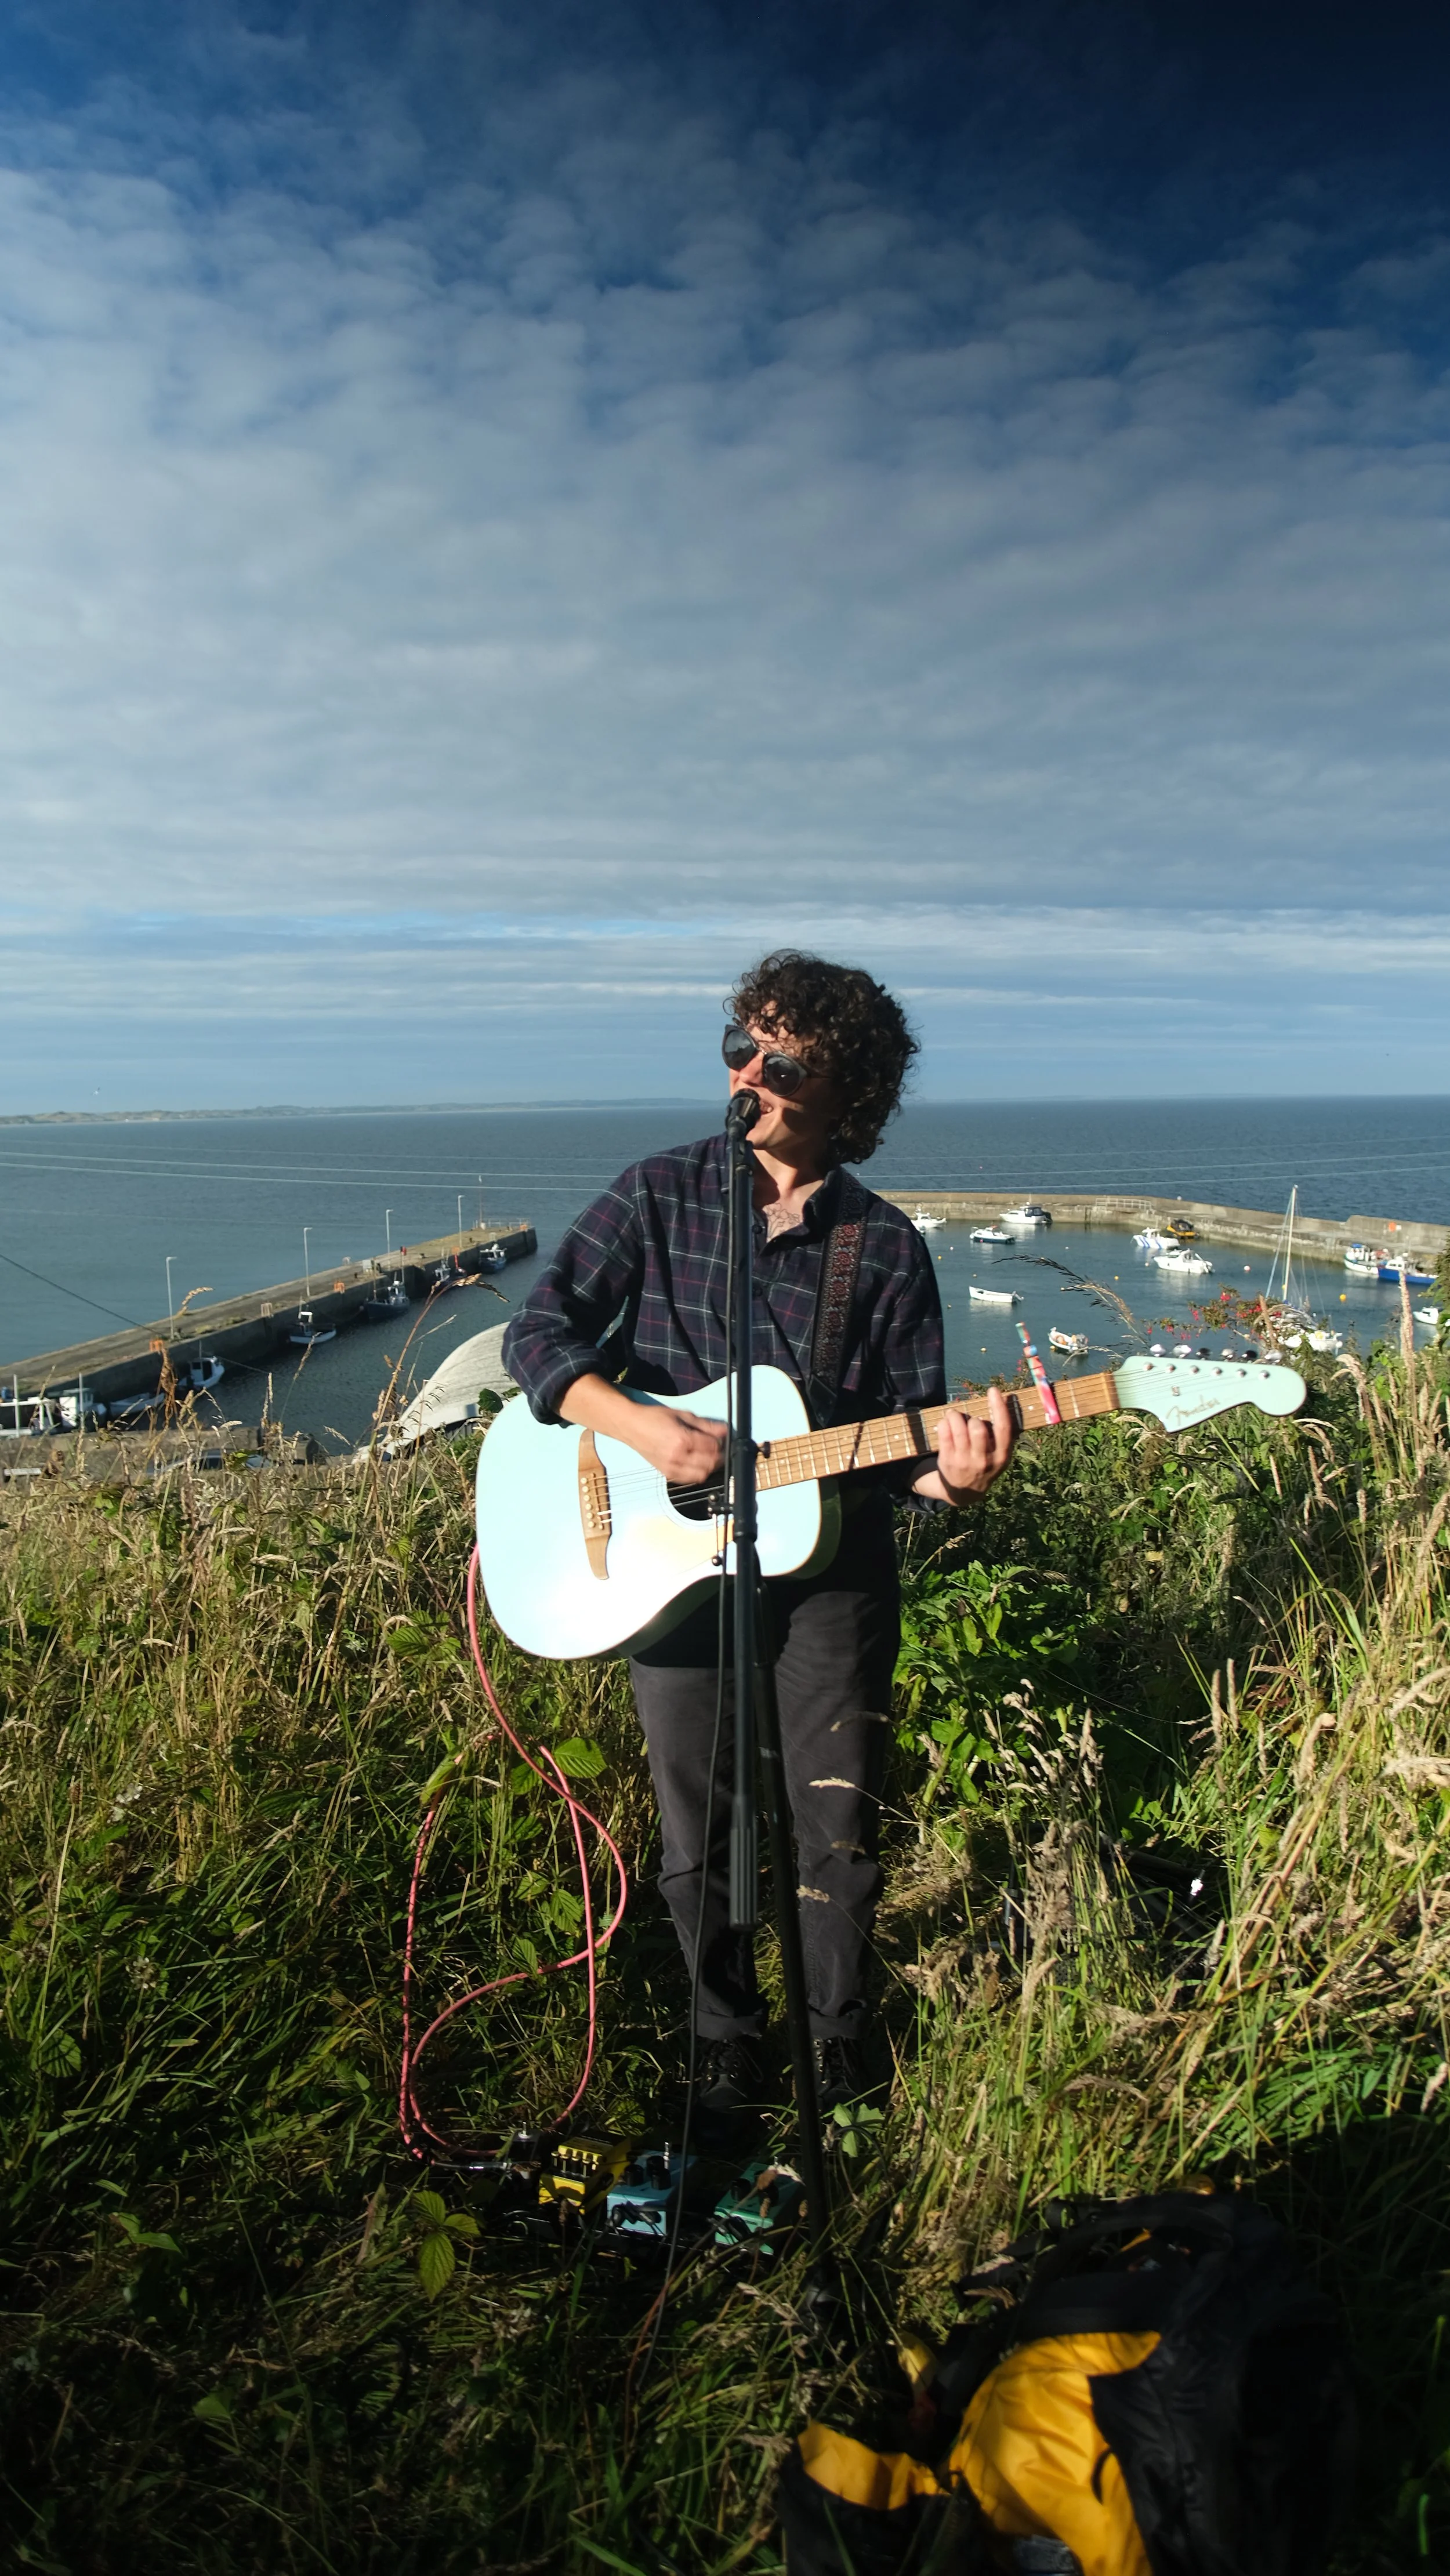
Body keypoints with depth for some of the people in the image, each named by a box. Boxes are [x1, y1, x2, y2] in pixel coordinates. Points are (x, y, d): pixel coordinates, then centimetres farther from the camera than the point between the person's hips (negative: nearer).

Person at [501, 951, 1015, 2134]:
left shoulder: (887, 1247, -2)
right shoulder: (659, 1196, -2)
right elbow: (538, 1333, -5)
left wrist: (950, 1474, -24)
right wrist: (641, 1426, -20)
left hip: (832, 1565, 0)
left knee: (841, 1836, 9)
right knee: (700, 1843, 13)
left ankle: (843, 2055, 36)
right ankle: (730, 2047, 38)